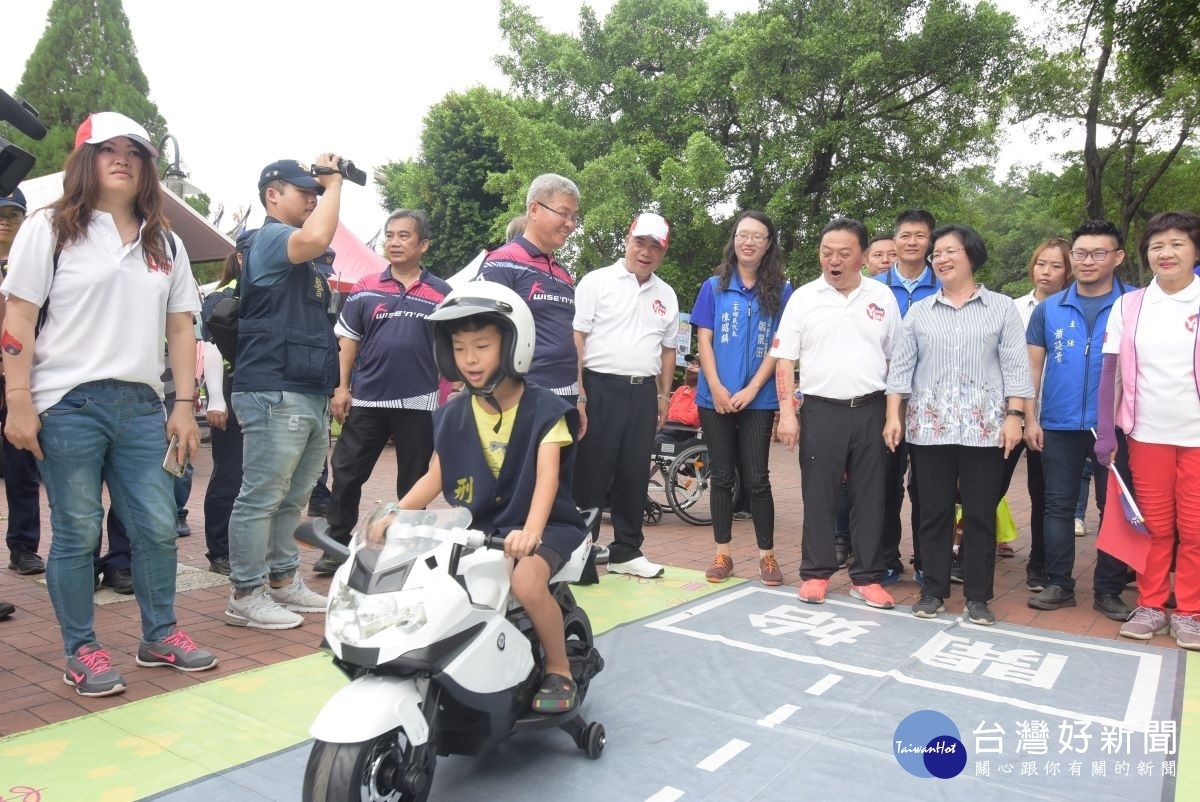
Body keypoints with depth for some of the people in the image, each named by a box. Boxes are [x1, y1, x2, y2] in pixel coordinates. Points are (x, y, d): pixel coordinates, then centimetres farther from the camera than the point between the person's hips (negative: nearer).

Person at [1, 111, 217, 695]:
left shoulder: (165, 244, 13)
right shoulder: (50, 229, 2)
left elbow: (181, 328, 12)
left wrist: (184, 405, 6)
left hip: (142, 407, 4)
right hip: (68, 405, -4)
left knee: (158, 528, 6)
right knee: (77, 533, 3)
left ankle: (160, 636, 22)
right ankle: (81, 653, 16)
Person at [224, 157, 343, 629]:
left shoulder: (298, 256, 23)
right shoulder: (272, 237, -8)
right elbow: (316, 237, -26)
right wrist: (334, 183, -15)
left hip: (310, 395, 10)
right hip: (275, 393, -10)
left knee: (292, 498, 15)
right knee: (261, 498, -4)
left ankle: (283, 581, 25)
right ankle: (246, 596, 3)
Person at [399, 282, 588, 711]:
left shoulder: (544, 410, -11)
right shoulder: (452, 416, 4)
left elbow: (547, 477, -23)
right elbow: (434, 478, 6)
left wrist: (530, 531, -40)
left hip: (544, 526, -5)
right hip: (477, 528, 5)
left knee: (526, 581, -33)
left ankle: (559, 669, -6)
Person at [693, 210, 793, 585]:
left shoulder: (781, 291, 5)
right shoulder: (713, 287, 8)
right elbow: (703, 340, 3)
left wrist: (750, 390, -10)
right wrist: (716, 388, -9)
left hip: (758, 400, -1)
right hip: (715, 398, 1)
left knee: (756, 478, 1)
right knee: (722, 477, 7)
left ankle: (767, 555, 11)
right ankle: (722, 554, 14)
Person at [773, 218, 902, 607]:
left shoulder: (882, 297, 7)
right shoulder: (803, 298, 2)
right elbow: (785, 359, 1)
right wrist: (787, 412, -7)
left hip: (871, 410, 1)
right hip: (821, 410, -1)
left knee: (869, 496, 6)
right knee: (818, 496, 4)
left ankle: (867, 577, 16)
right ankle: (816, 573, 16)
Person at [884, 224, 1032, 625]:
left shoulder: (1002, 308, 6)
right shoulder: (918, 311, 11)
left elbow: (1016, 367, 1)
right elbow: (901, 367, 7)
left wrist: (1014, 416, -7)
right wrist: (893, 415, -2)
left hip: (984, 427, -1)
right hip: (929, 426, 2)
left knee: (980, 514, 3)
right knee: (933, 512, 5)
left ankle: (978, 596, 14)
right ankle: (933, 590, 16)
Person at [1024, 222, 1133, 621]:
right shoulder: (1049, 309, 6)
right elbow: (1033, 366, 7)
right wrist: (1030, 418, 0)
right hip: (1059, 425, 2)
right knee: (1058, 506, 6)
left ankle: (1108, 590, 17)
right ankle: (1058, 584, 16)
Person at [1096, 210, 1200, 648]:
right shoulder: (1129, 305, 3)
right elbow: (1111, 371, 3)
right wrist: (1106, 432, -2)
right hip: (1147, 434, 1)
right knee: (1154, 527, 9)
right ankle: (1151, 606, 20)